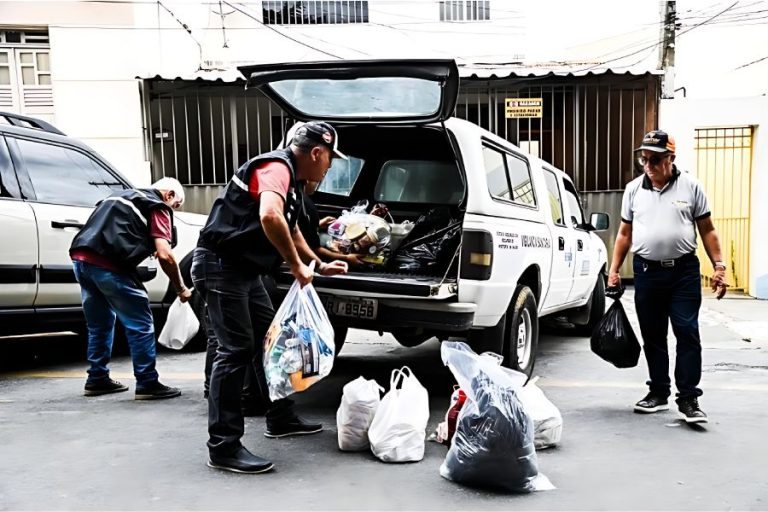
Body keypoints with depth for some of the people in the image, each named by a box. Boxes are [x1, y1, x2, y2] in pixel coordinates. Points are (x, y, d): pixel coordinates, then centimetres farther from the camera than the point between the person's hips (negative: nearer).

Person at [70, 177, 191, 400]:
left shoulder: (124, 196, 29)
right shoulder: (158, 207, 4)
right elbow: (164, 255, -7)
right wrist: (181, 289, 3)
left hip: (80, 257, 9)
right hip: (107, 264, -8)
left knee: (100, 324, 22)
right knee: (140, 325, 1)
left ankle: (97, 380, 29)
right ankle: (147, 384, 3)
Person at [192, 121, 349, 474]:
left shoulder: (292, 179, 16)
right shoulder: (277, 167, -16)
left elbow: (290, 230, 30)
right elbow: (270, 217, -37)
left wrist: (319, 265, 32)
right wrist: (297, 266, -27)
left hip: (244, 270, 11)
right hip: (220, 267, -11)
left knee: (269, 340, 15)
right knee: (236, 350, -10)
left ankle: (281, 419, 29)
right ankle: (223, 447, -3)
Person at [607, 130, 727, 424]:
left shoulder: (690, 186, 1)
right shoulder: (634, 189, 7)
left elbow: (707, 230, 4)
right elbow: (625, 233, 11)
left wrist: (719, 266, -4)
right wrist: (614, 270, 6)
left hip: (684, 270, -2)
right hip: (646, 271, 3)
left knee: (688, 334, -4)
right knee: (653, 336, 9)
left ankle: (688, 399, 4)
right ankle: (658, 393, 22)